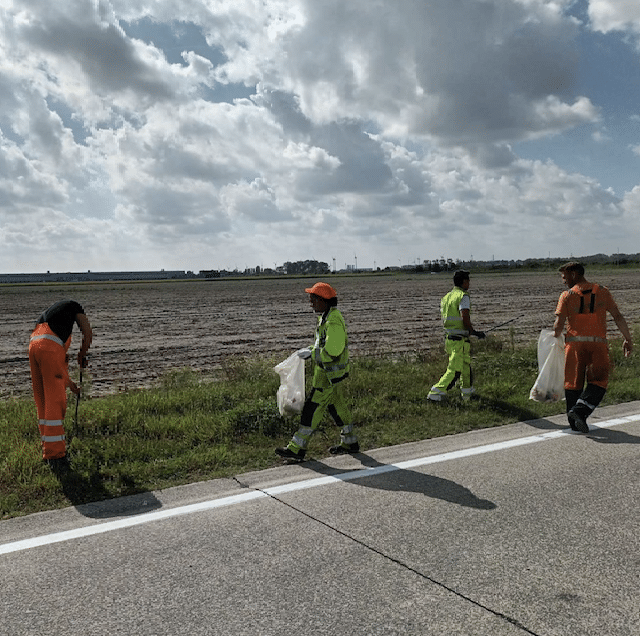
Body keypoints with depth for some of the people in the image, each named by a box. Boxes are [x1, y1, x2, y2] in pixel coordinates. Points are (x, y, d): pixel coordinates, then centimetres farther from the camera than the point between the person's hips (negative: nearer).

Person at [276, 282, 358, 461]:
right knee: (336, 406, 18)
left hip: (330, 374, -10)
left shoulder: (333, 322, -23)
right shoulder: (327, 317, 11)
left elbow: (331, 352, -28)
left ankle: (297, 448, -1)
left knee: (312, 408, -6)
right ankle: (350, 443, 30)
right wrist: (311, 350, 9)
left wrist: (311, 353, -17)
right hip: (330, 372, 10)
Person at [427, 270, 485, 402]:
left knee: (465, 365, 23)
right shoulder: (463, 296, -12)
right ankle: (436, 393, -8)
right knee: (454, 370, -4)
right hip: (460, 339, -9)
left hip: (448, 337, 9)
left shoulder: (445, 297, 12)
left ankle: (467, 393, 33)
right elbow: (465, 318, -23)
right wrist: (474, 332, -9)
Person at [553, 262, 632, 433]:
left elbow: (559, 324, -6)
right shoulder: (603, 292, 7)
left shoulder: (567, 295, 0)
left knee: (573, 382, 10)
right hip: (598, 344, 0)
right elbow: (618, 317, 5)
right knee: (598, 382, 6)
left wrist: (556, 334, 15)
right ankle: (580, 411, -15)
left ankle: (575, 422, 13)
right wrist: (628, 339, 12)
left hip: (574, 343, 0)